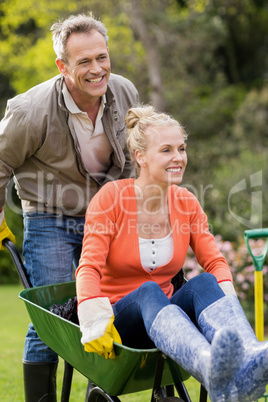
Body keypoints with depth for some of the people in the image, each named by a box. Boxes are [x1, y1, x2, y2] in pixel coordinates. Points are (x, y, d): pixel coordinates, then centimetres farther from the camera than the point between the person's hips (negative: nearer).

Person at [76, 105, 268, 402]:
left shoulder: (186, 203, 6)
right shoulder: (111, 197, -8)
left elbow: (215, 262, 2)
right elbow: (89, 268, -15)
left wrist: (227, 309, -18)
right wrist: (95, 322, -31)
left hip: (166, 319, 4)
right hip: (119, 321, -3)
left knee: (202, 283, -29)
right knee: (149, 292, -38)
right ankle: (212, 372, -69)